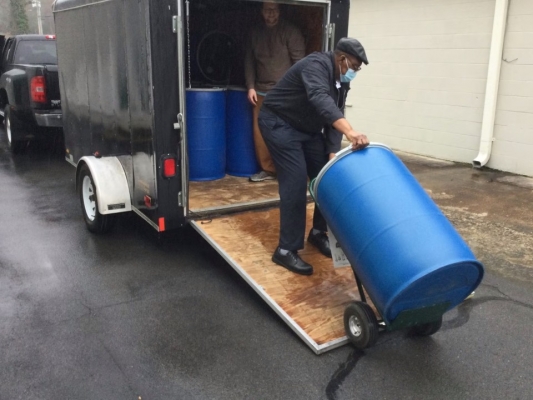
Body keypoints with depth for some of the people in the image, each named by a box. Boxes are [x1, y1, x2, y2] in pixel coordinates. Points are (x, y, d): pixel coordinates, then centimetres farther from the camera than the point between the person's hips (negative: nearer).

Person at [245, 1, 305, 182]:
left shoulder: (290, 31, -2)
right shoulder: (256, 33, 13)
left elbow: (299, 62, -7)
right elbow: (249, 61, 16)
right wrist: (251, 86, 7)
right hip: (261, 92, 5)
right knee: (260, 132, 3)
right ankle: (268, 169, 16)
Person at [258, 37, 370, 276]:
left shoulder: (341, 80, 2)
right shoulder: (316, 65, -26)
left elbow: (334, 115, -2)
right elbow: (321, 100, -46)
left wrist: (333, 153, -17)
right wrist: (350, 132, -60)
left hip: (307, 127, 9)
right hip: (279, 123, -9)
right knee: (296, 183, -16)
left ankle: (318, 232, 21)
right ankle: (286, 250, -9)